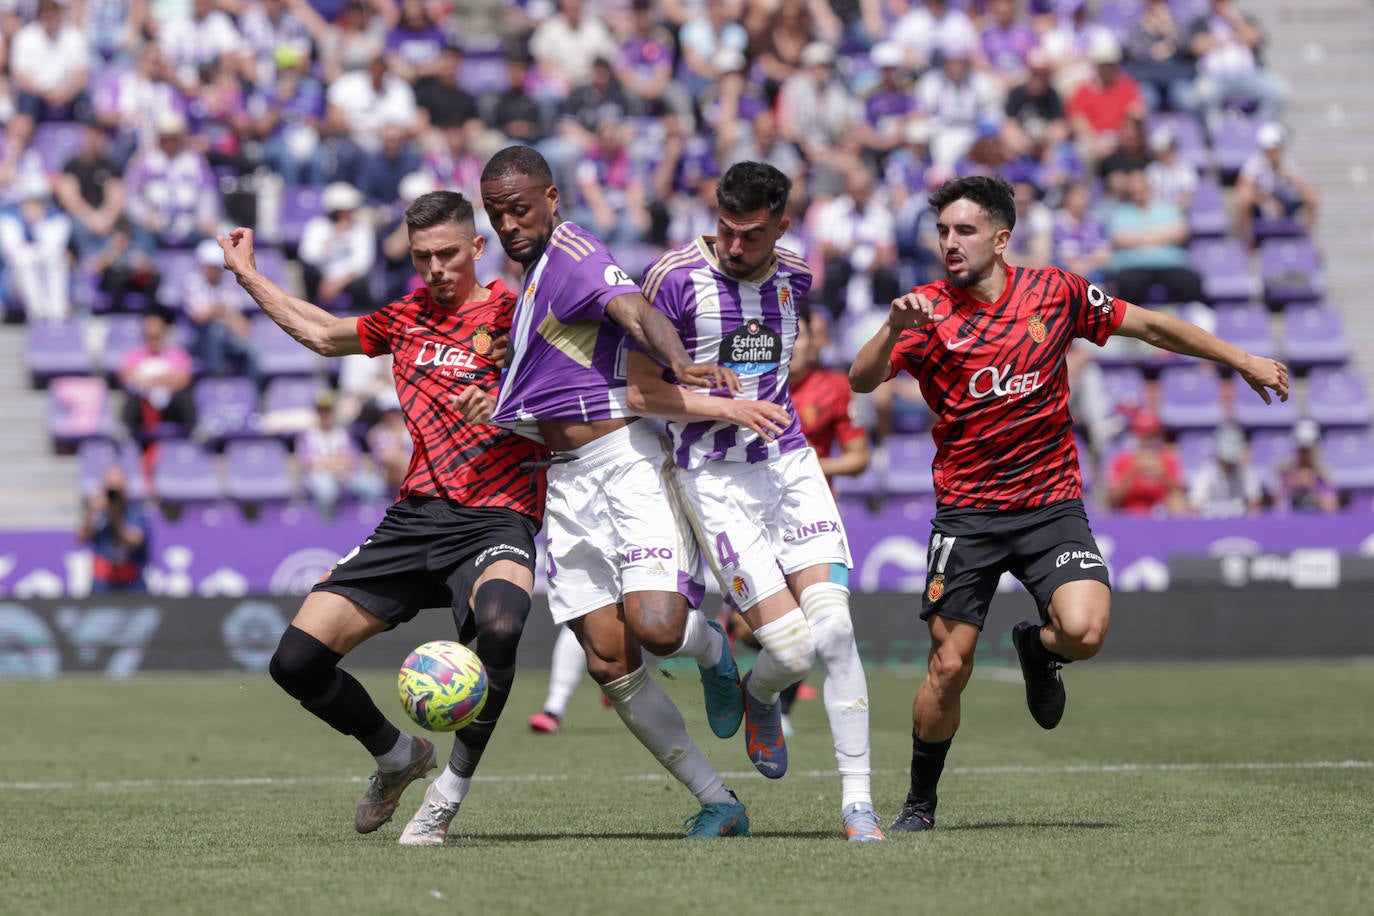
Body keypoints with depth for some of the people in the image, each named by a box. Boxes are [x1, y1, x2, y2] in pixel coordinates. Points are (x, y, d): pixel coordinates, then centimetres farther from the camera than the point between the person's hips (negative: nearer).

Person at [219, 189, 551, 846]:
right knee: (297, 660, -4)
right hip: (414, 517, 6)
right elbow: (324, 334, 34)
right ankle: (397, 756, 23)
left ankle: (452, 789, -21)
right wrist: (248, 276, 39)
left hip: (495, 521, -6)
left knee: (500, 623, -39)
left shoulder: (512, 314, -2)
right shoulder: (407, 318, 15)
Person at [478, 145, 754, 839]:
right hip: (567, 481, 9)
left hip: (627, 461, -9)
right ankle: (717, 802, 4)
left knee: (655, 626, -25)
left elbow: (637, 313, -30)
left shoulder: (573, 255, -11)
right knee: (609, 663, -3)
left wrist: (680, 366, -48)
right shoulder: (534, 268, 18)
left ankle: (714, 649, 12)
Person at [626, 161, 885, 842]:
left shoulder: (793, 277, 6)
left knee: (834, 630, -11)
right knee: (792, 649, -14)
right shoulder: (675, 277, -10)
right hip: (714, 478, -4)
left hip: (790, 462, 4)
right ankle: (758, 697, 24)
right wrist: (726, 408, -17)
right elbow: (640, 392, -9)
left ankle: (857, 800, -4)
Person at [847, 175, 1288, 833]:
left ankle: (1037, 646, 15)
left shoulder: (1054, 292, 1)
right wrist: (893, 328, -35)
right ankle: (921, 801, 17)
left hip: (1052, 502, 1)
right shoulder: (928, 309, -4)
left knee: (1084, 632, -23)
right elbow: (861, 381, -16)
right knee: (949, 667, -6)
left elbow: (1151, 327, 12)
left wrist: (1243, 361, 14)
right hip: (966, 512, -1)